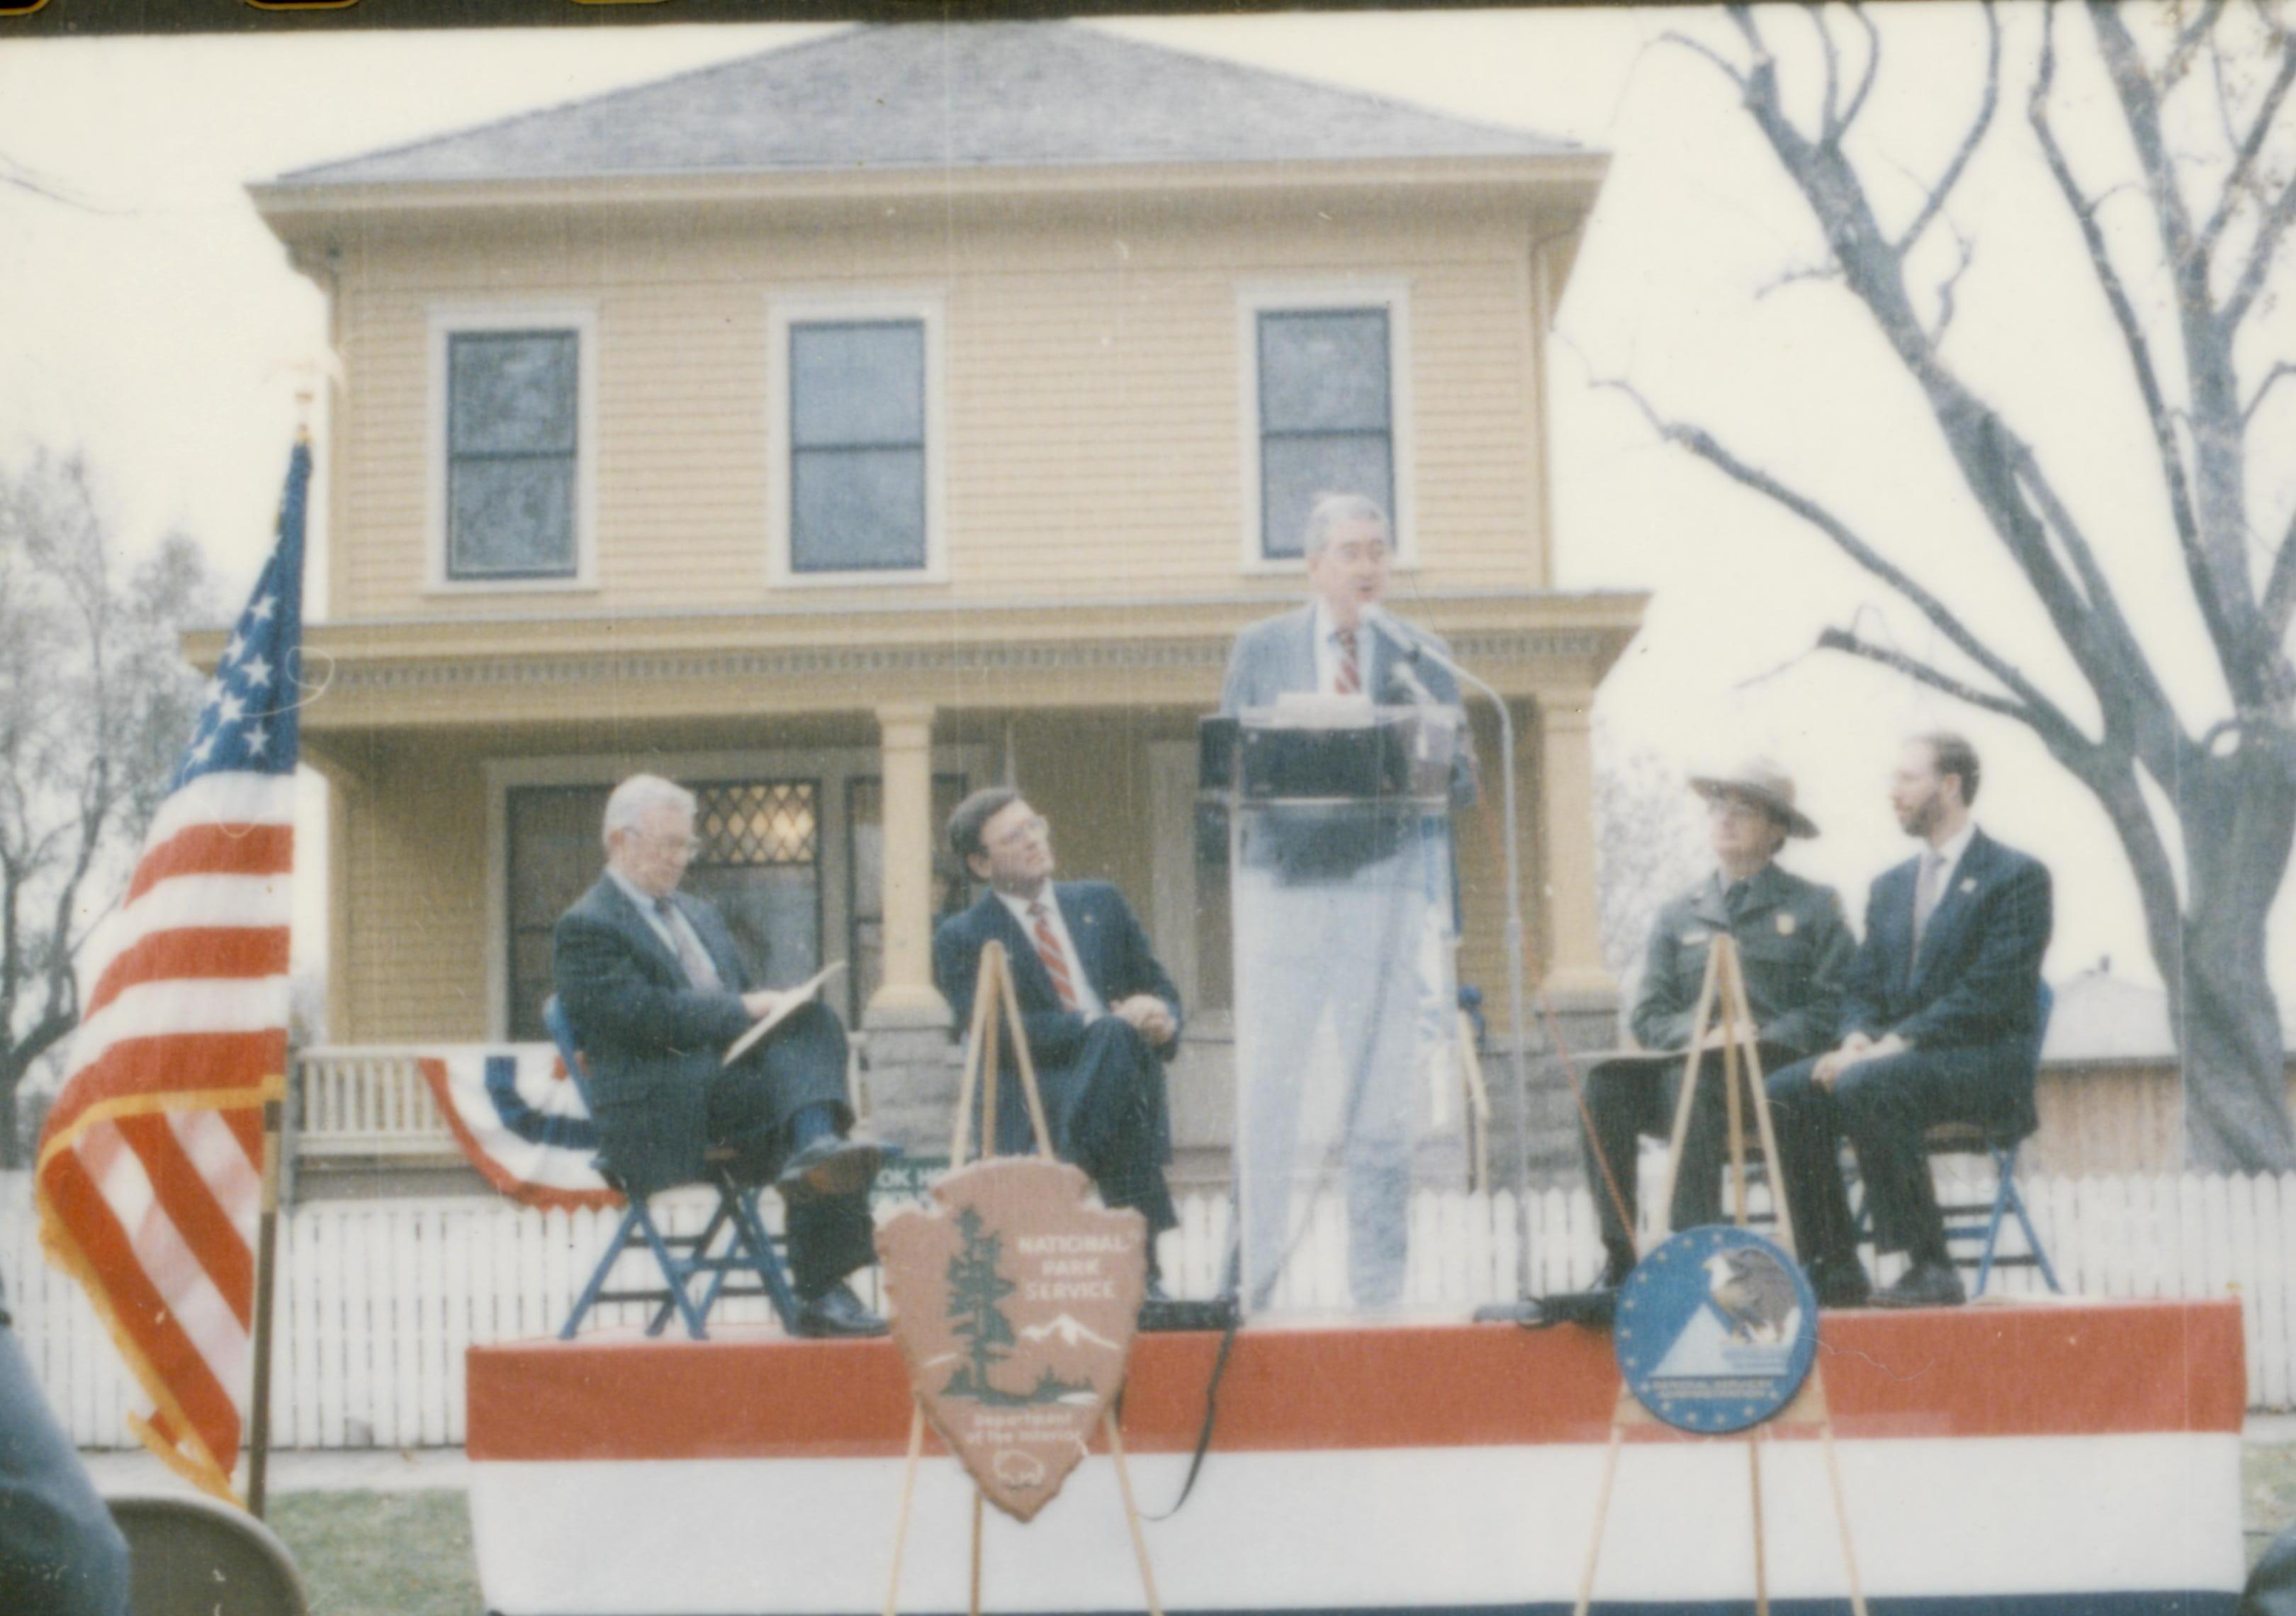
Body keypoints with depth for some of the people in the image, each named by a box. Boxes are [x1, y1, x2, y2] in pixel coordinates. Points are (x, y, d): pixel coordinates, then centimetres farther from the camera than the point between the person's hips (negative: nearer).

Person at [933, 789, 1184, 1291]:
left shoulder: (1101, 904, 21)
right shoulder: (962, 938, 7)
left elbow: (1160, 989, 21)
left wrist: (1163, 1022, -5)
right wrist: (1099, 1023, -18)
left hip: (1129, 1082, 4)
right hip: (1040, 1100, -4)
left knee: (1119, 1037, -33)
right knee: (1116, 1035, -35)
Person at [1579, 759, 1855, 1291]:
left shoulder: (1813, 907, 14)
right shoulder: (1678, 917, 24)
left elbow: (1836, 1006, 1)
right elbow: (1648, 1016, 14)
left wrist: (1765, 1041, -14)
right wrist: (1696, 1032, -8)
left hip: (1777, 1077, -3)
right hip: (1690, 1060, 4)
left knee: (1691, 1078, -36)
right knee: (1606, 1082, -27)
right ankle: (1618, 1255, -29)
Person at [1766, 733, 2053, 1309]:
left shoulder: (2016, 876, -2)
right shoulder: (1891, 886, 20)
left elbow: (1989, 993, -14)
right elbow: (1862, 989, 17)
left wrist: (1898, 1043, -21)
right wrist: (1857, 1039, -7)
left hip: (1983, 1065, -7)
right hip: (1889, 1058, 7)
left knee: (1863, 1085, -34)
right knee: (1787, 1091, -19)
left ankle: (1929, 1264, -27)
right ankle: (1832, 1263, -12)